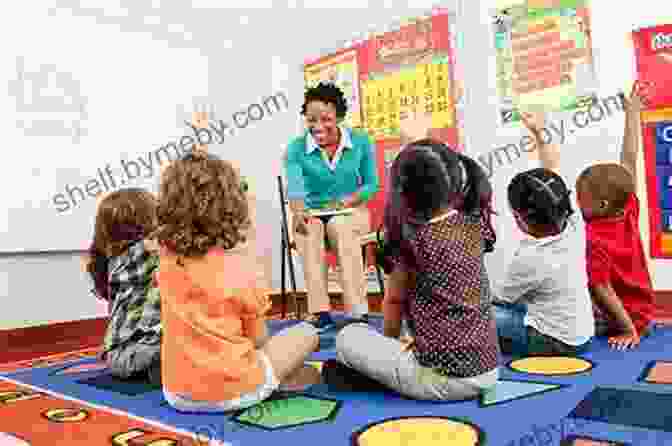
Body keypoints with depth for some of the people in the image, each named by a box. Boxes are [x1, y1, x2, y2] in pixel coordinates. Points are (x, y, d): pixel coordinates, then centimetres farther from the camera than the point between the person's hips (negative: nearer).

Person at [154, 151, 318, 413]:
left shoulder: (166, 258, -8)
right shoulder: (242, 270, -19)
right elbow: (258, 340, -8)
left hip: (179, 395, 4)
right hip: (237, 391, -4)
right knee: (306, 334, 14)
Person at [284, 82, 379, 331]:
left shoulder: (361, 142, -3)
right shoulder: (296, 149, -7)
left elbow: (372, 184, 1)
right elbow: (295, 186, -24)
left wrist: (345, 202, -18)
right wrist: (298, 213, -47)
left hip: (351, 212, 0)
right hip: (312, 214, 1)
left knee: (340, 226, -34)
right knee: (308, 230, -33)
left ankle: (357, 311, -35)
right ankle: (319, 312, -35)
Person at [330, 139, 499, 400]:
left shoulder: (412, 238, -14)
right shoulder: (475, 226, 0)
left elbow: (394, 301, -1)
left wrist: (390, 340, 18)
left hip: (445, 379, -6)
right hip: (489, 371, 6)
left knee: (347, 338, 6)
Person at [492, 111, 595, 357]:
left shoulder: (530, 259, -30)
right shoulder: (572, 225, -13)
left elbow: (498, 297, -12)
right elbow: (554, 172, -1)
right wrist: (539, 133, 3)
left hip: (554, 342, -7)